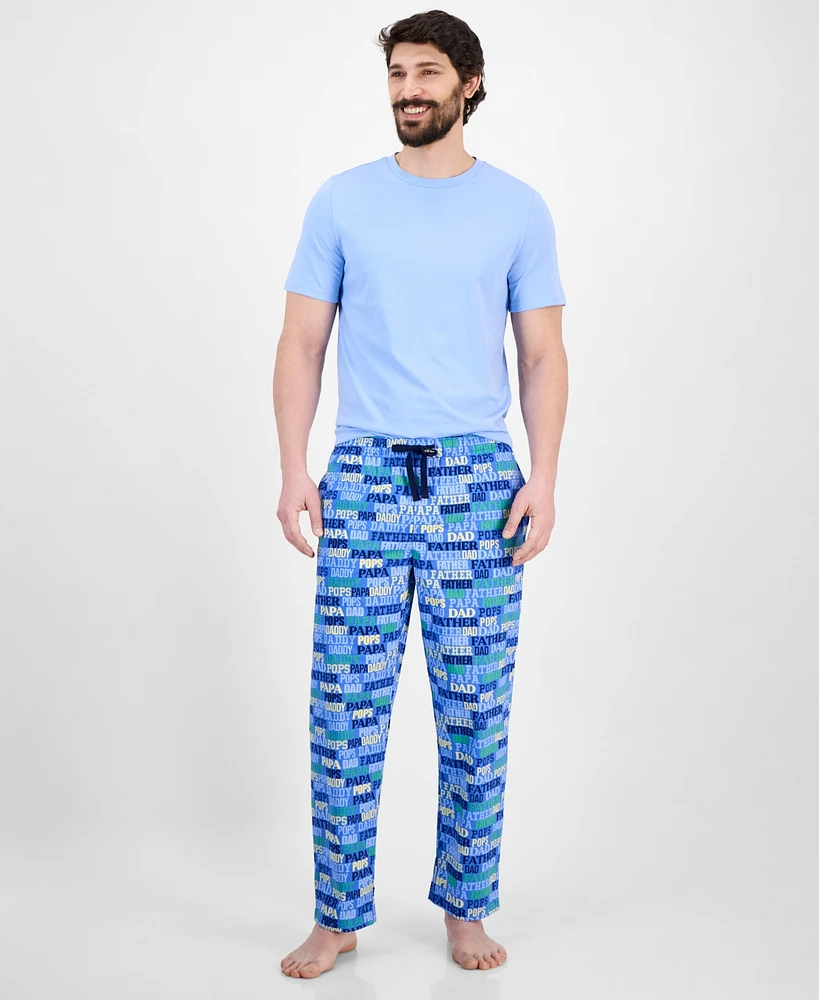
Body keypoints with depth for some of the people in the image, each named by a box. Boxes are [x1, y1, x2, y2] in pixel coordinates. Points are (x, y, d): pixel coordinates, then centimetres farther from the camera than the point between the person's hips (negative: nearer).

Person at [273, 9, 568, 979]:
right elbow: (301, 344, 6)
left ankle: (466, 909, 23)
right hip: (364, 473, 0)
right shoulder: (342, 201, 7)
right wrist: (292, 469, -4)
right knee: (345, 707, 1)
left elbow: (543, 355, 7)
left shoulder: (518, 208, 8)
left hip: (477, 475, 0)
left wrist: (543, 478, -4)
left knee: (475, 709, 5)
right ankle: (338, 916, 17)